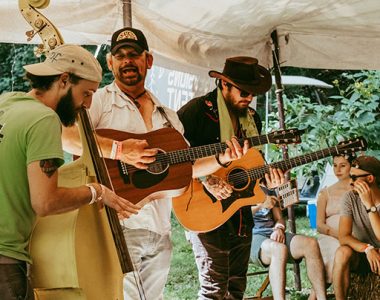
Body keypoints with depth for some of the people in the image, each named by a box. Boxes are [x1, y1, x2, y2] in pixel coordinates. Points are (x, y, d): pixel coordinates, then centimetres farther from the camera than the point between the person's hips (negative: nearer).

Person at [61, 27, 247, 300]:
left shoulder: (168, 116, 19)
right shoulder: (99, 101, -2)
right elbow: (63, 135, -19)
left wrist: (221, 159, 4)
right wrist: (117, 150, -27)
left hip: (159, 233, 7)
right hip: (117, 226, -6)